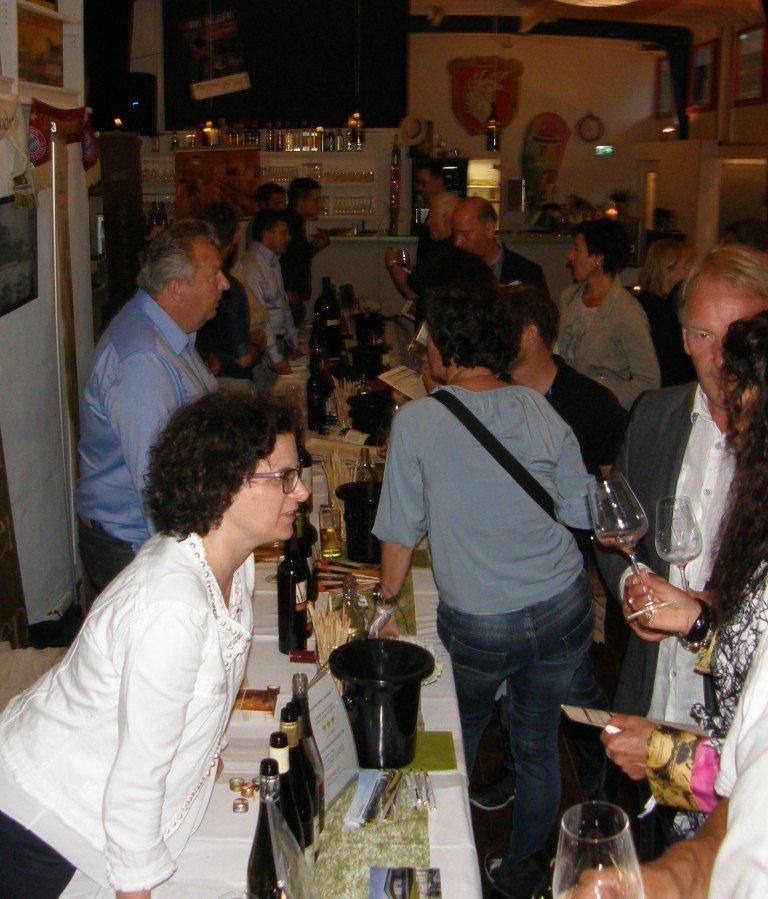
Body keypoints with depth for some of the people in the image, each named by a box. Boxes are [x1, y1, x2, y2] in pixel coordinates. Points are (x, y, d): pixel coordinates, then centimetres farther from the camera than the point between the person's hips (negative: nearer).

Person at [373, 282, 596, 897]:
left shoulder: (418, 421, -14)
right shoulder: (541, 410, -4)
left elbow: (402, 532, -7)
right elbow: (582, 512, 2)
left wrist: (387, 602, 10)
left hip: (478, 627, -3)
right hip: (564, 612, 3)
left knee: (461, 735, 24)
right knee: (538, 744, 20)